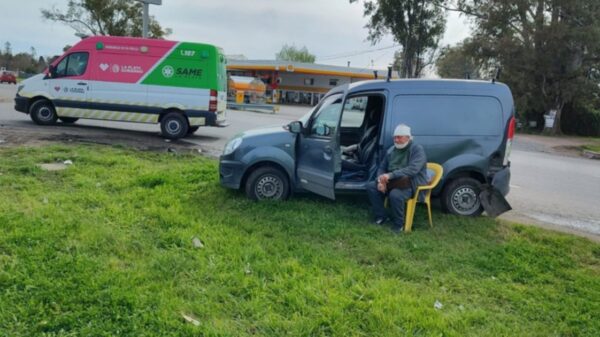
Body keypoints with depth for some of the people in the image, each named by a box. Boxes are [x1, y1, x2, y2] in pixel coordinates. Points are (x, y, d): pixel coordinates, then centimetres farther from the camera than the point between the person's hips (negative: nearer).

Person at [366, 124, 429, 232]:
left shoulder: (417, 149, -10)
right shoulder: (391, 150, 11)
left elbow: (412, 170, -25)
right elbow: (382, 168, 15)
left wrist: (390, 175, -32)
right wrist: (381, 180, -10)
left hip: (411, 185, -7)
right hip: (392, 183, 7)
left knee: (395, 194, -36)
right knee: (371, 186, -11)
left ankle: (398, 225, -13)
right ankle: (381, 217, 1)